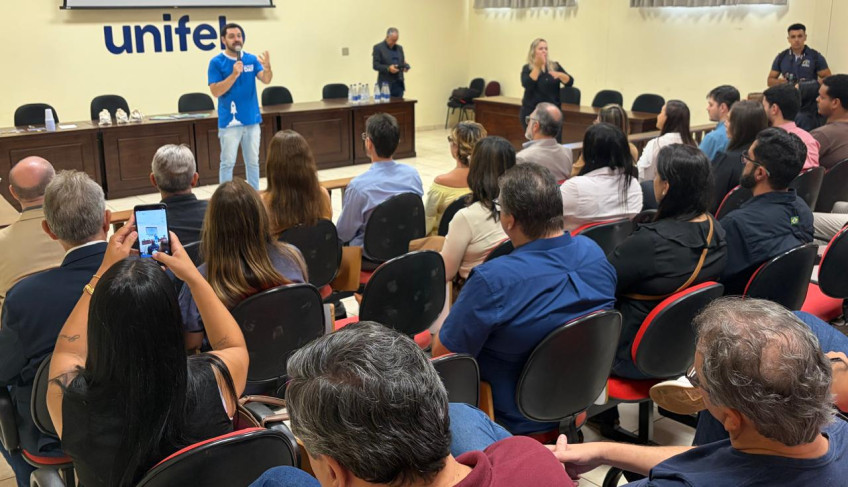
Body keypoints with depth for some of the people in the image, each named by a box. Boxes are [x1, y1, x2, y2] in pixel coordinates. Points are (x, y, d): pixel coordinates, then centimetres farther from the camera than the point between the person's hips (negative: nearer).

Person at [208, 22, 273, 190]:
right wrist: (234, 75, -21)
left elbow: (266, 79, -8)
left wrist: (267, 67, -29)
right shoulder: (216, 62, -4)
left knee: (253, 162, 12)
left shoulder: (251, 60, 5)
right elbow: (215, 91, -11)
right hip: (229, 121, -4)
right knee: (227, 163, 1)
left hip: (252, 120, 4)